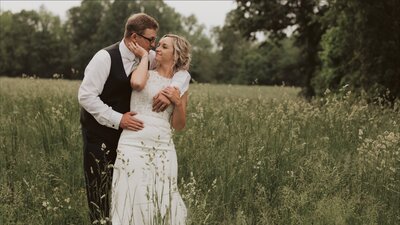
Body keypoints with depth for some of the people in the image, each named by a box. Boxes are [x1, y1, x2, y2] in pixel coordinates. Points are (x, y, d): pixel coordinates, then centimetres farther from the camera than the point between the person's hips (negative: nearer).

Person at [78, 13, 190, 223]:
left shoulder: (148, 58, -3)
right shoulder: (105, 58, -19)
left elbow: (182, 72, -3)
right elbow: (86, 96, -21)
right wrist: (117, 119, -28)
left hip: (126, 130, 5)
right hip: (99, 131, -5)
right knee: (100, 189, -1)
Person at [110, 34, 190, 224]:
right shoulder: (145, 74, 6)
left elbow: (178, 126, 11)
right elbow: (137, 84, -20)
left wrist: (178, 102, -8)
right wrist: (144, 56, -4)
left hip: (163, 148, 3)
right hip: (134, 144, -2)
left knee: (164, 200, 5)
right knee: (132, 200, -3)